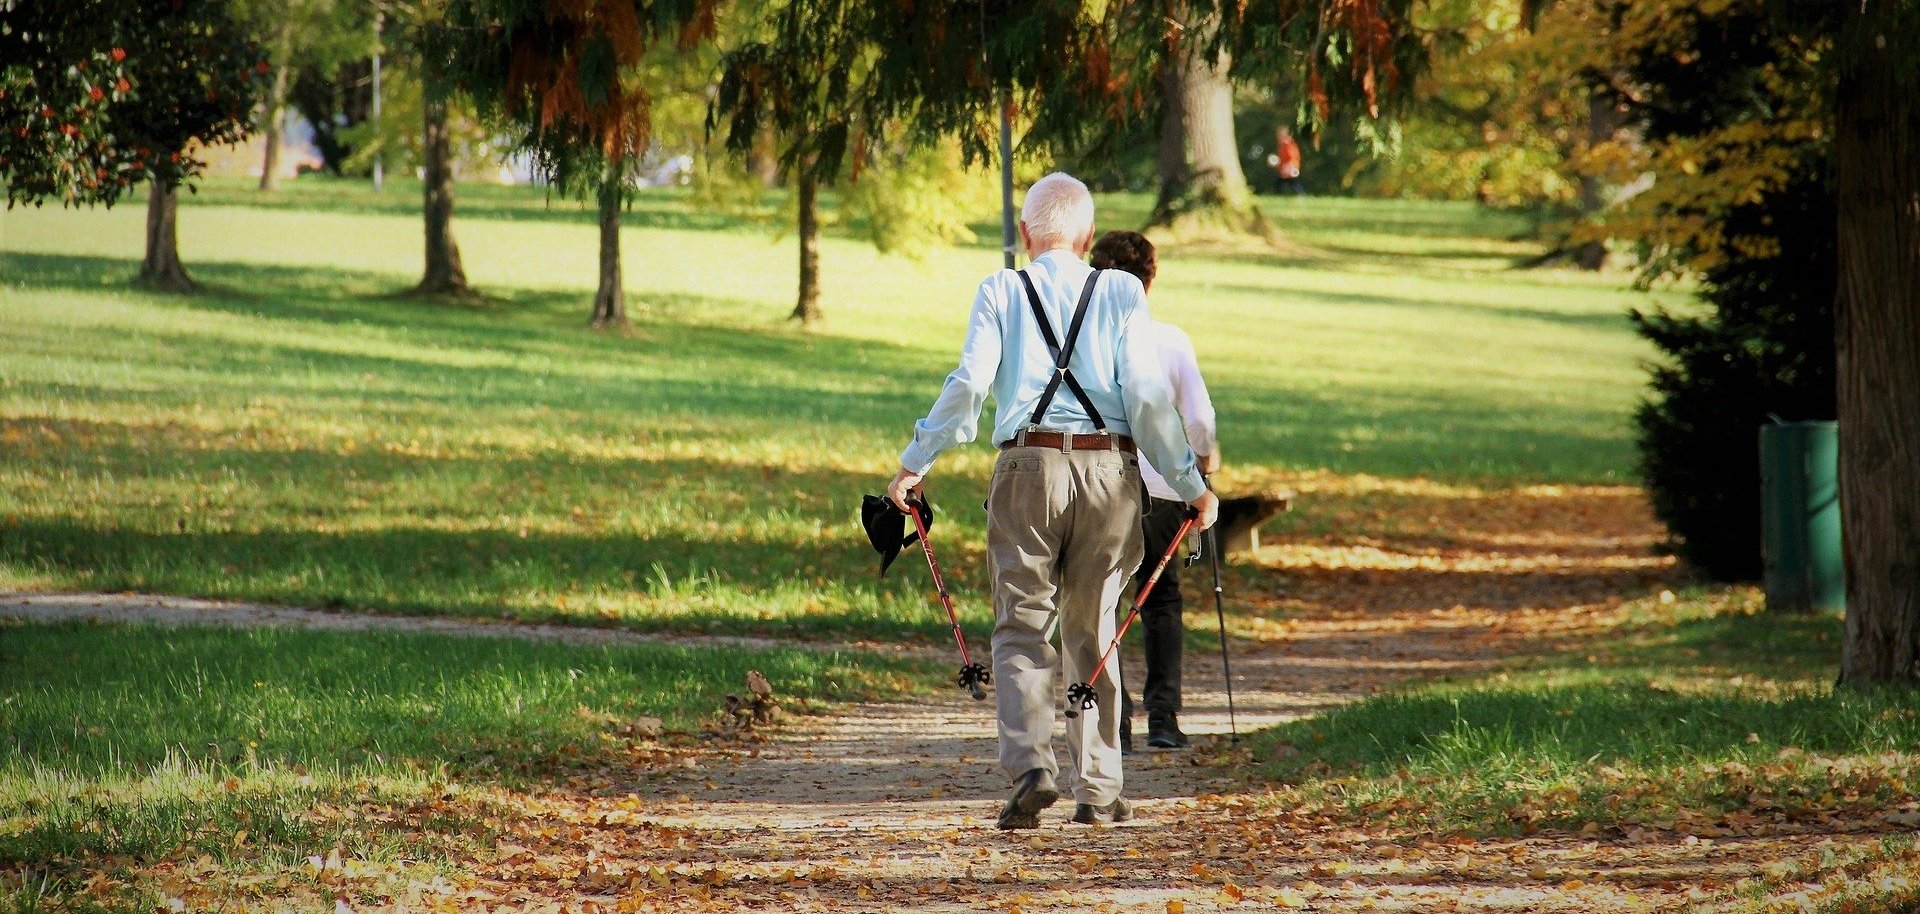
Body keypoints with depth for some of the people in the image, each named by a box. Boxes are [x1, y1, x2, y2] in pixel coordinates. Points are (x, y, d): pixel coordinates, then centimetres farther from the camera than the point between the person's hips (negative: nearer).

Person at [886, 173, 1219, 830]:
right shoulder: (1122, 293, 5)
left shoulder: (1001, 292, 4)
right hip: (1110, 469, 1)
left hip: (1028, 466, -1)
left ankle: (1031, 764, -19)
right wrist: (1190, 484, 4)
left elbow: (968, 385, -5)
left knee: (1023, 629, 2)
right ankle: (1098, 789, 12)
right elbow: (1147, 394, -1)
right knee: (1093, 633, 12)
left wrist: (915, 463, 3)